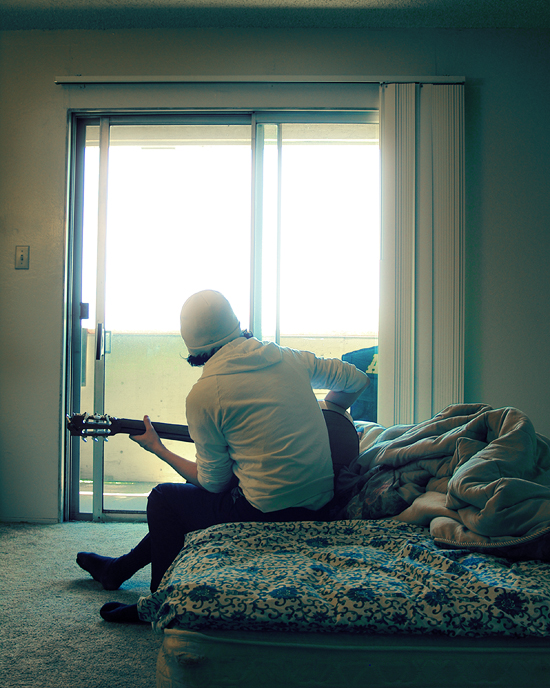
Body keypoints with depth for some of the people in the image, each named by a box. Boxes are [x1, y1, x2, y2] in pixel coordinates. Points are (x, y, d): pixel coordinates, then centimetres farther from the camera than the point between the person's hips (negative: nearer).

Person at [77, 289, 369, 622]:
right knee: (186, 498, 27)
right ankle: (119, 569, 44)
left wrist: (157, 448, 12)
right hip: (322, 507, 8)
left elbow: (215, 482, -2)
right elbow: (358, 379, 15)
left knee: (164, 498, 16)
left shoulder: (202, 395, -12)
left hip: (271, 516, -7)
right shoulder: (288, 358, 4)